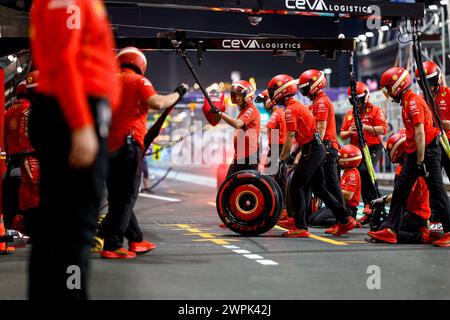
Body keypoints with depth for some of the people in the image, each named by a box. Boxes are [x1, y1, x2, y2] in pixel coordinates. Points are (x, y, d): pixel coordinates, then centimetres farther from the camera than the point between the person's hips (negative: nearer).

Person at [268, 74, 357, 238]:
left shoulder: (290, 110, -12)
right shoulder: (298, 105, 17)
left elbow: (290, 137, -17)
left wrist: (282, 158, -11)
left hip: (311, 150, -10)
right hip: (318, 148, 10)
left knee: (296, 187, -6)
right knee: (319, 189, 15)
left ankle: (300, 227, -7)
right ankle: (345, 220, 17)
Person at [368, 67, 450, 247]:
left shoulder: (413, 103, -17)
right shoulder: (408, 102, 13)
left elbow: (420, 134, -22)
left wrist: (421, 162, -22)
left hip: (427, 151, -10)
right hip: (414, 152, 10)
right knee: (400, 189, 8)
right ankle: (390, 230, 9)